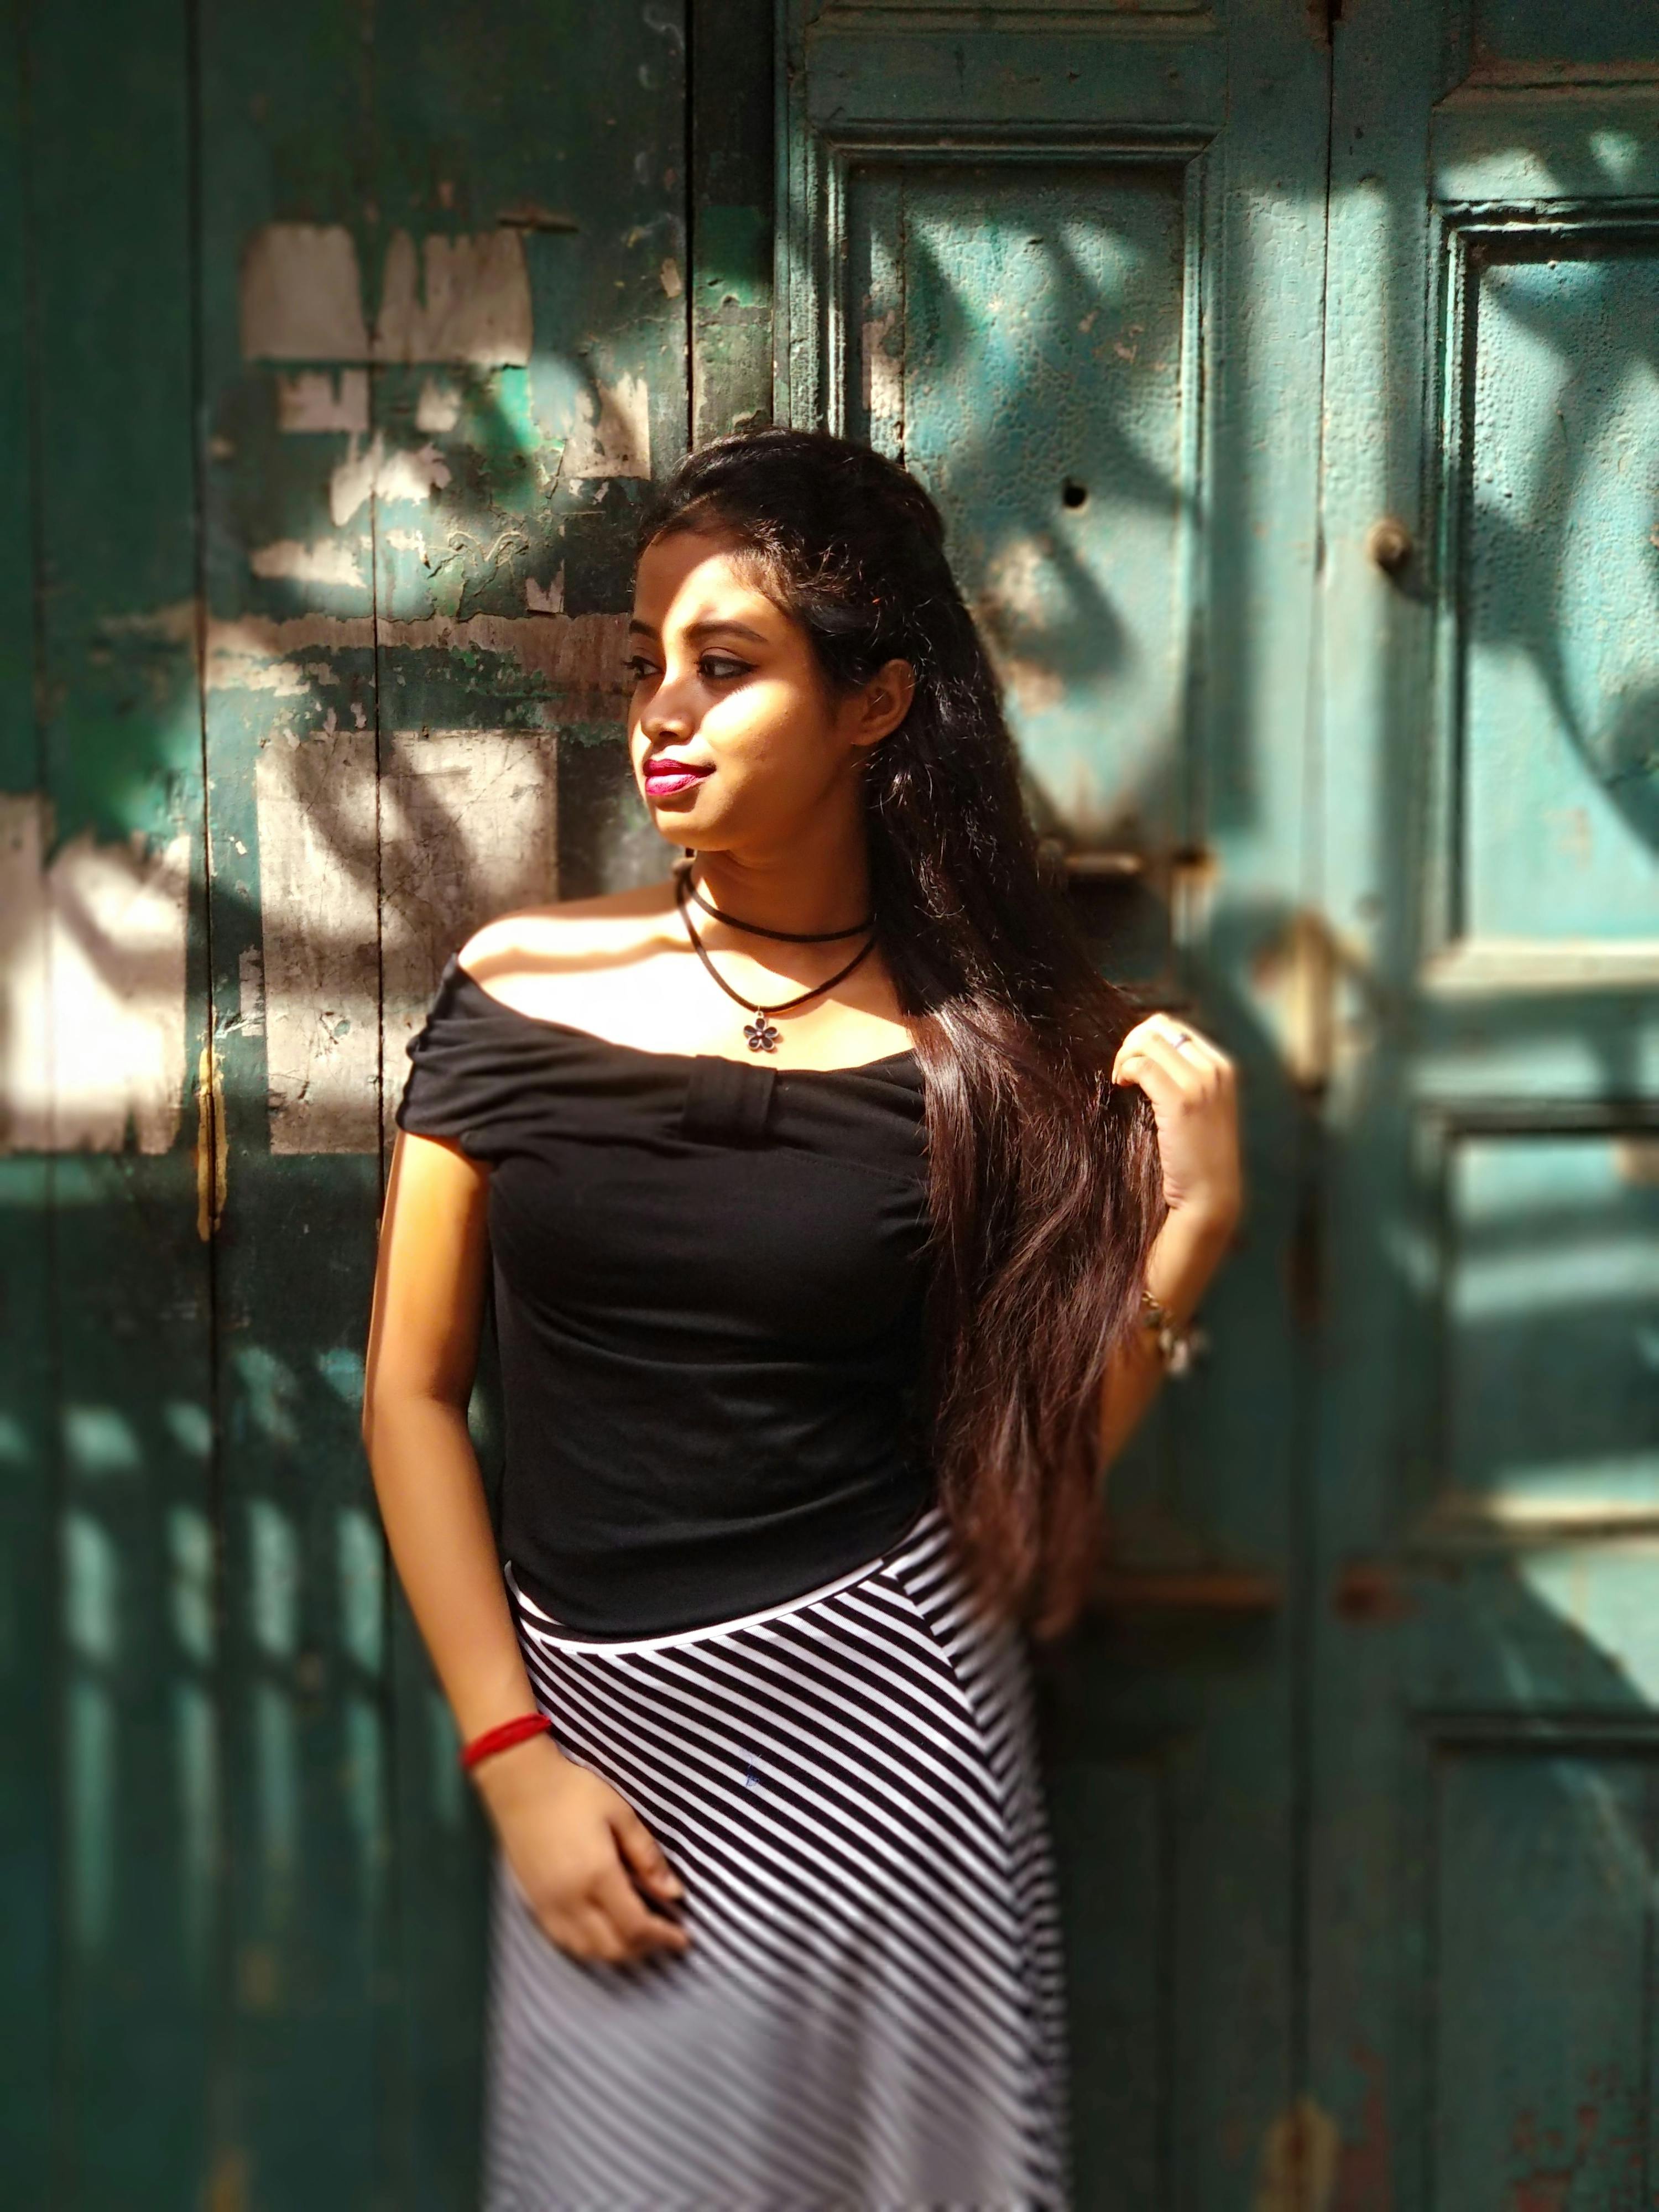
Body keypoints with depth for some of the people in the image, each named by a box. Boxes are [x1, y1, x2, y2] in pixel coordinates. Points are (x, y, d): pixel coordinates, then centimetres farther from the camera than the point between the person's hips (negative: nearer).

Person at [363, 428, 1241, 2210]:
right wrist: (512, 1755, -5)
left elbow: (1033, 1450, -1)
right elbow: (412, 1393, -1)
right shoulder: (522, 992, -4)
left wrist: (1191, 1224, -13)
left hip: (875, 1705, 0)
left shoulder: (990, 1046, -4)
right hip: (596, 1719, 1)